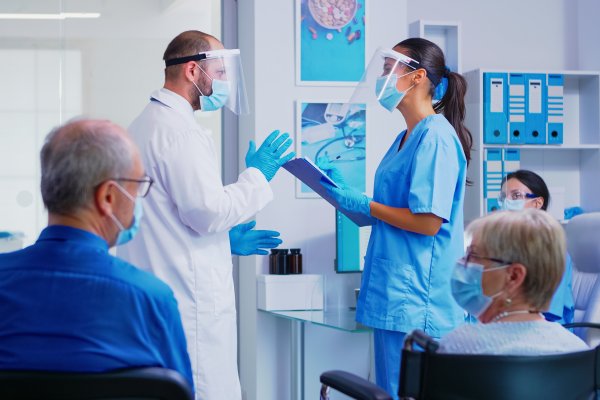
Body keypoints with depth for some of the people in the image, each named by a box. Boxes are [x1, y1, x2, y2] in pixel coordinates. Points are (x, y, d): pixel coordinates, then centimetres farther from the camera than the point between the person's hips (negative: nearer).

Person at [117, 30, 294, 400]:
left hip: (155, 290, 10)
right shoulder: (179, 130, -14)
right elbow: (207, 211, -17)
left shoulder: (145, 123, 17)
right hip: (190, 300, -10)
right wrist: (257, 175, -5)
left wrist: (227, 239, 20)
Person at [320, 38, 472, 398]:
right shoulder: (406, 138, 17)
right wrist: (345, 190, 9)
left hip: (417, 300, -10)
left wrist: (363, 205, -13)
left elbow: (428, 222, -20)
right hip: (396, 296, 10)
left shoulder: (435, 137, -14)